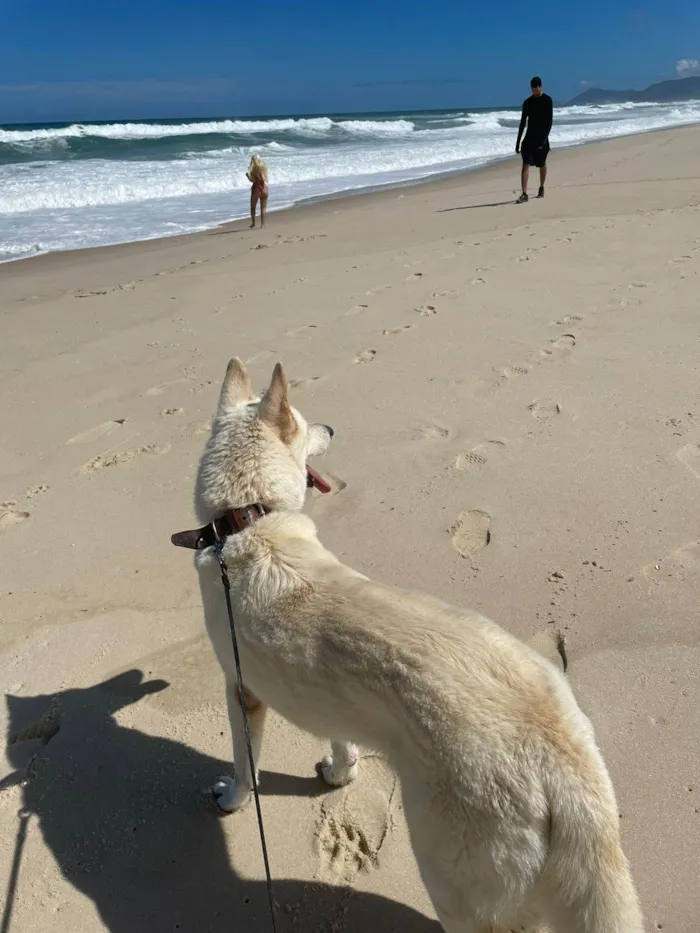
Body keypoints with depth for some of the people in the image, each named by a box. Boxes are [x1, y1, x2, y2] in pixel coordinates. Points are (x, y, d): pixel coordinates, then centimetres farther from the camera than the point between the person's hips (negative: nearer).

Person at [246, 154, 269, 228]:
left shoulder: (254, 168, -10)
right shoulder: (263, 167, 5)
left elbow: (252, 180, -15)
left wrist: (247, 174, 5)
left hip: (256, 189, -4)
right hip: (265, 188, 4)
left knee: (253, 207, 9)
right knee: (263, 207, 8)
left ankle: (253, 223, 4)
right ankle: (262, 224, 6)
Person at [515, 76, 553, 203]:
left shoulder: (547, 100, -5)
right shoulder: (527, 102, 5)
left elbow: (549, 121, -9)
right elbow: (523, 122, 9)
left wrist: (544, 138, -19)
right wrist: (518, 141, 6)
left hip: (541, 137, -2)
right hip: (529, 137, 2)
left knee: (542, 164, 9)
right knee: (525, 164, -11)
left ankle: (541, 188, 28)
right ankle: (524, 194, -18)